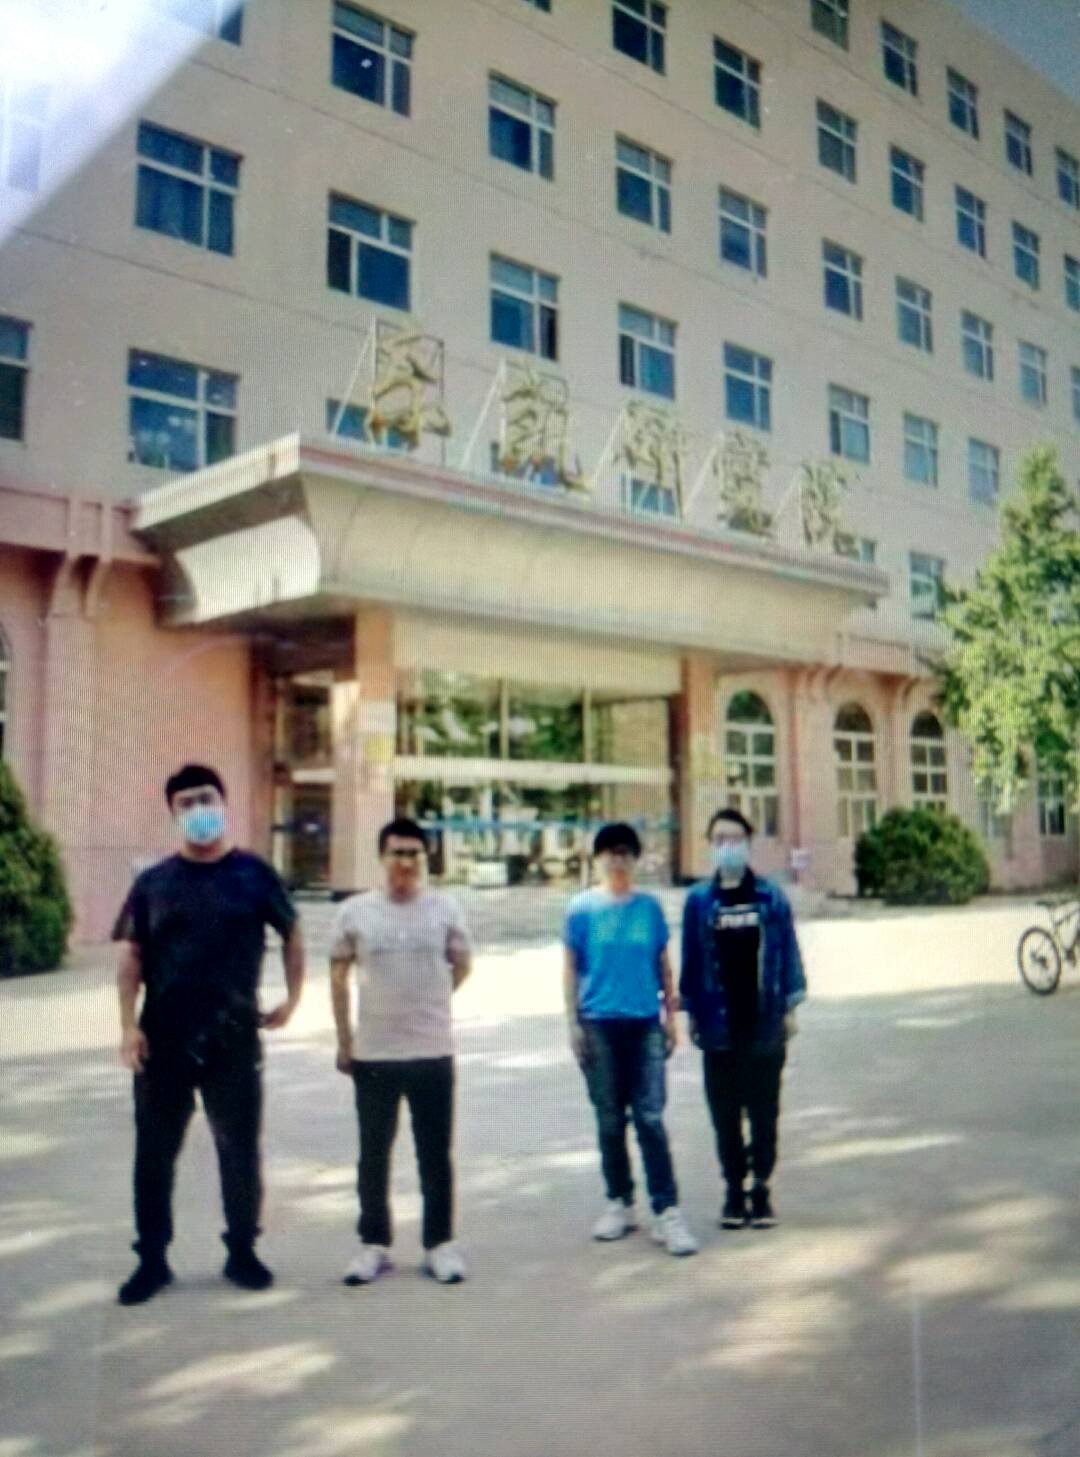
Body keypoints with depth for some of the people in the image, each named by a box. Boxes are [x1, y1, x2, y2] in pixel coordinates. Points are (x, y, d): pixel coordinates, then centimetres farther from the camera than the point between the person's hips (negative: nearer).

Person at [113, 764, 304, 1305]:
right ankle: (152, 1258, 22)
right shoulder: (154, 882, 3)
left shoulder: (253, 874, 0)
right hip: (163, 1039, 1)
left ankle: (242, 1251, 24)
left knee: (239, 1149, 8)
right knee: (154, 1152, 8)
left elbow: (292, 933, 10)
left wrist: (292, 997, 4)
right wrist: (129, 1025, -8)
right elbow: (132, 955, 2)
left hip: (234, 1038, -1)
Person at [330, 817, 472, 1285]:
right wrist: (343, 1041, 4)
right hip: (372, 1054, 0)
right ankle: (373, 1243, 26)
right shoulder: (354, 911, -3)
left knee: (435, 1155, 9)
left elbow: (461, 964, 11)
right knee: (373, 1155, 12)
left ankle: (439, 1242, 22)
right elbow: (339, 975, 5)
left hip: (433, 1053, 0)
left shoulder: (446, 908, -3)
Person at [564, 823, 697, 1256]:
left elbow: (663, 965, 10)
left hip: (645, 1023, 0)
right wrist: (573, 1023, -1)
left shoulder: (650, 907, 5)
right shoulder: (582, 908, 2)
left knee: (650, 1119, -5)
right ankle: (619, 1203, 23)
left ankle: (667, 1211, -1)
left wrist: (671, 1016, 8)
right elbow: (571, 968, 4)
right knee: (610, 1121, 10)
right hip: (600, 1024, 0)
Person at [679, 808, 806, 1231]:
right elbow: (691, 958, 6)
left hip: (764, 1023, 0)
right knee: (725, 1114, 7)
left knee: (764, 1112, 7)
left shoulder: (771, 896, 1)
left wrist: (789, 1007, 1)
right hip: (719, 1025, 1)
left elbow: (787, 952, 4)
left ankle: (761, 1189, 18)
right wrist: (692, 1012, 4)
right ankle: (734, 1189, 19)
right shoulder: (699, 899, 2)